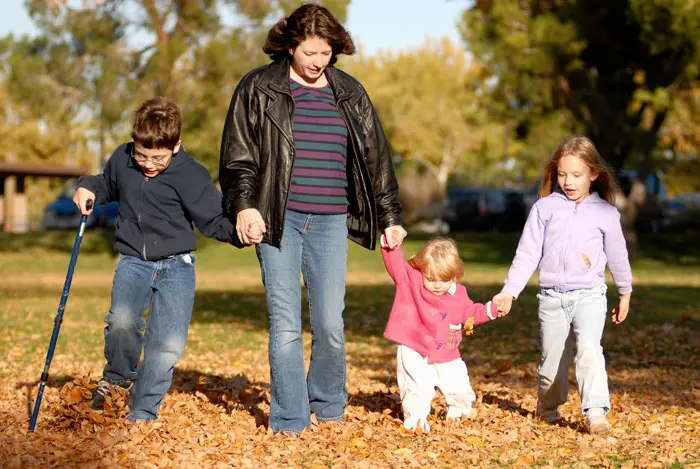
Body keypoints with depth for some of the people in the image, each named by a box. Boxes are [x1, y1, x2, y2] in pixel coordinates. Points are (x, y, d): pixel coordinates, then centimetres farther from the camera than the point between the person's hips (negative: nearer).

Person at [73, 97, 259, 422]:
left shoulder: (190, 175, -9)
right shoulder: (121, 160, 2)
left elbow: (214, 219, -4)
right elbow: (108, 185, 25)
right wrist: (88, 187, 4)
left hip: (177, 265, -1)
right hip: (133, 262, 2)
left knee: (169, 344, -9)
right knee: (121, 321, -27)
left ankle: (142, 414, 11)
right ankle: (118, 375, 4)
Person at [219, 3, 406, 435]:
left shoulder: (350, 94, 12)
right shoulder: (259, 89, 3)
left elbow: (376, 157, 17)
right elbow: (238, 155, 2)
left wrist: (390, 216, 16)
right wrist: (244, 204, -11)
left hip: (331, 223, 2)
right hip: (277, 221, -2)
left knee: (331, 325, 2)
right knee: (285, 326, -3)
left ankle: (329, 407, 24)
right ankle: (289, 422, 5)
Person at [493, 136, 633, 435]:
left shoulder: (605, 213, 3)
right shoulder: (544, 208, 3)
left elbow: (617, 255, 15)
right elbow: (527, 253, 2)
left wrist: (625, 293, 25)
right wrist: (509, 292, -6)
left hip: (589, 295, -1)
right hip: (551, 297, 1)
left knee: (589, 349, -23)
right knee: (552, 360, 8)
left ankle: (596, 412, -26)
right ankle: (548, 407, 32)